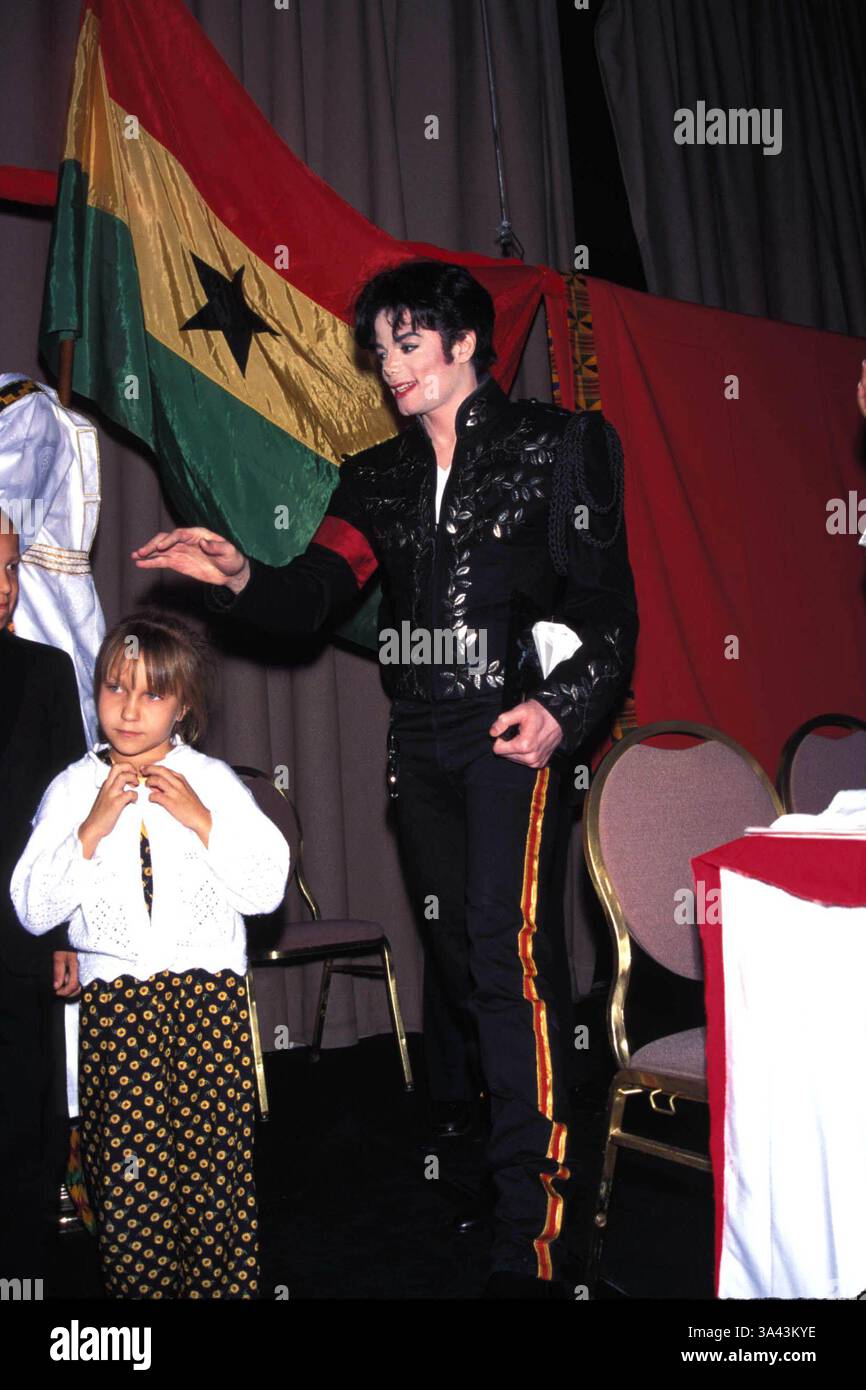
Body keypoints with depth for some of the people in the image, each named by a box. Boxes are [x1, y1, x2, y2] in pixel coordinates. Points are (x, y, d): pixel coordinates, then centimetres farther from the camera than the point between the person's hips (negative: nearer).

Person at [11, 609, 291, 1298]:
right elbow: (33, 907, -2)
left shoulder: (213, 780, 5)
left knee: (218, 1159, 2)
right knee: (126, 1171, 0)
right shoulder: (72, 790, 5)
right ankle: (142, 1286, 19)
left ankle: (226, 1285, 18)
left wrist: (201, 820, -10)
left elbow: (269, 887, -1)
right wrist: (93, 829, -12)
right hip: (114, 999, 0)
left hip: (210, 992, 0)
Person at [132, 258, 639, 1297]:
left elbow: (607, 598, -2)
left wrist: (562, 706, -16)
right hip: (422, 738, 5)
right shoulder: (379, 479, 17)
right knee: (451, 940, 13)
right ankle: (474, 1103, 36)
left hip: (520, 724, -5)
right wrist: (239, 578, -13)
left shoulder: (553, 444, 4)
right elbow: (311, 597, 7)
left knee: (508, 943, -14)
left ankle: (529, 1218, -6)